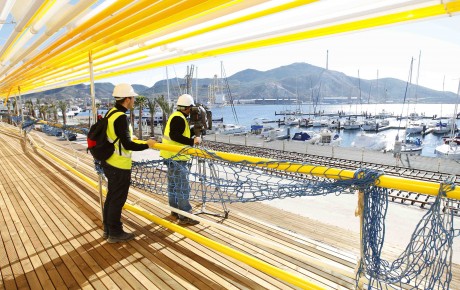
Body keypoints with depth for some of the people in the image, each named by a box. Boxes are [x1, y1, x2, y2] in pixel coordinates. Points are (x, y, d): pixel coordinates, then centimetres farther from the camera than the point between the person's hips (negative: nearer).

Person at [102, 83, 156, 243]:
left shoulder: (111, 113, 7)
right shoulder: (121, 117, -22)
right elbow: (128, 145, -23)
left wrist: (130, 138, 30)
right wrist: (146, 144, -12)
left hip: (109, 163, 10)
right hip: (119, 166, -10)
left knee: (111, 197, 20)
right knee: (117, 200, 4)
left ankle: (108, 229, 34)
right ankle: (115, 233, 20)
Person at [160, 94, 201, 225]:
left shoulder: (175, 116, 15)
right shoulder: (179, 118, -16)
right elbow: (175, 136, -27)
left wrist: (194, 132, 10)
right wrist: (192, 141, -27)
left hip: (171, 156, 11)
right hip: (176, 157, -11)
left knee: (173, 184, 17)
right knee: (183, 187, -8)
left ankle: (175, 209, 29)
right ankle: (185, 216, -4)